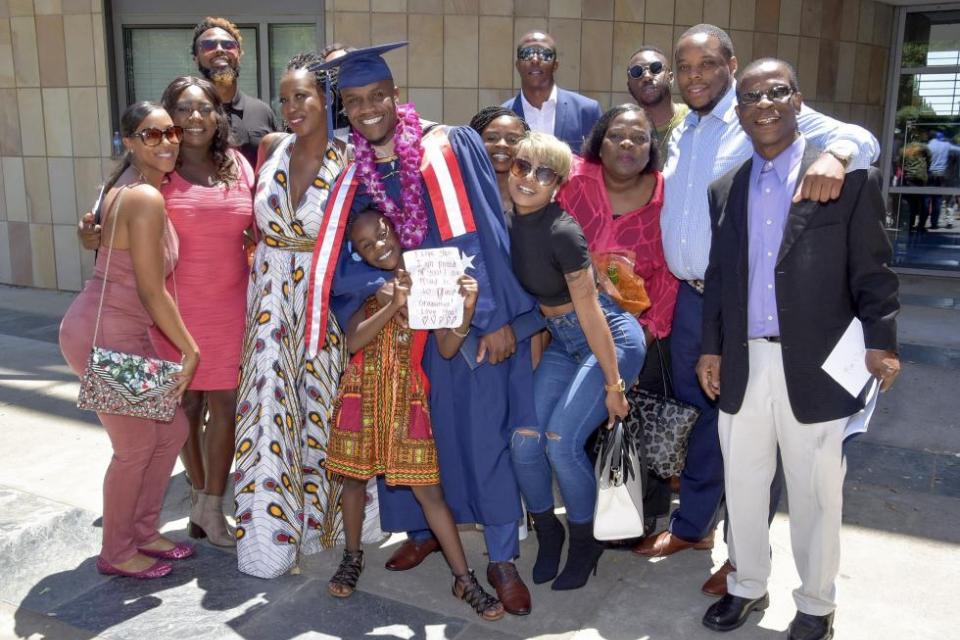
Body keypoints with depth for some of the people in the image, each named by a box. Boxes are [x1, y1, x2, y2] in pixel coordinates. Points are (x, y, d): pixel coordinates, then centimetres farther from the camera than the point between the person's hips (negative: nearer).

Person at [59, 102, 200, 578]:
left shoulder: (130, 185, 8)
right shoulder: (146, 199, -21)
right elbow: (152, 291, -20)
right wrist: (190, 350, -11)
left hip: (124, 333, 9)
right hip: (104, 337, -9)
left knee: (172, 428, 15)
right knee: (136, 445, 5)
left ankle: (141, 532, 32)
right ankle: (116, 554, 25)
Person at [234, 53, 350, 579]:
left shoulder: (348, 164, -8)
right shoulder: (270, 148, 3)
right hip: (270, 298, 3)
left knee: (318, 408, 7)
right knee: (269, 409, 4)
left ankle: (317, 519, 29)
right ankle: (271, 532, 19)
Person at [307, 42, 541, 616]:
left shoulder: (453, 147, -7)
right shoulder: (355, 180, 5)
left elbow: (488, 233, -11)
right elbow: (338, 266, 0)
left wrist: (499, 315, -16)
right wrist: (392, 282, -19)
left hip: (473, 315, -4)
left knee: (481, 434, -2)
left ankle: (503, 558, 11)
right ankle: (422, 530, 35)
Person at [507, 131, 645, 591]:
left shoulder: (561, 231, -24)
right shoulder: (511, 224, -2)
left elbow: (589, 313, -21)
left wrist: (613, 384, -16)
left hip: (611, 339, -7)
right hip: (563, 342, 7)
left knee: (562, 439, -15)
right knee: (523, 436, -4)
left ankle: (585, 543, 11)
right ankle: (547, 533, 21)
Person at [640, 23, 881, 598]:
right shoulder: (682, 134, 14)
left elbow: (861, 140, -16)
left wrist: (835, 155, -40)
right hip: (690, 297, 6)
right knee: (696, 412, 16)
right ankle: (692, 524, 34)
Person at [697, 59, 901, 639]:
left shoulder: (850, 177, -4)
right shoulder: (725, 189, 10)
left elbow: (873, 271, -5)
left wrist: (880, 341, -15)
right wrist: (712, 347, 9)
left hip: (815, 367, -4)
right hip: (742, 365, 4)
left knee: (816, 495, 11)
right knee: (743, 488, 17)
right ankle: (748, 586, 38)